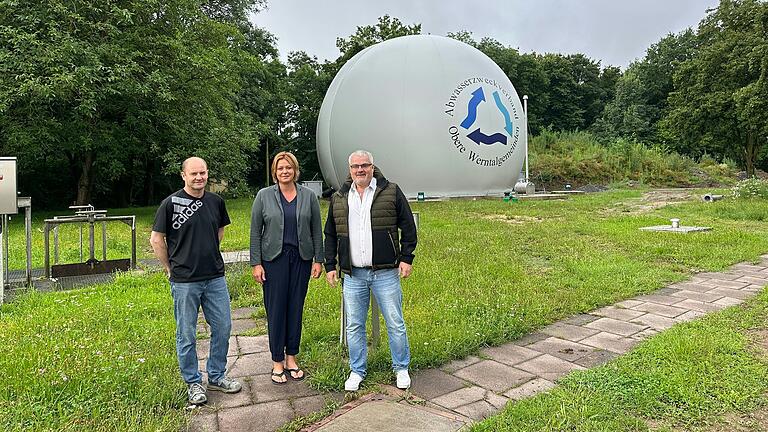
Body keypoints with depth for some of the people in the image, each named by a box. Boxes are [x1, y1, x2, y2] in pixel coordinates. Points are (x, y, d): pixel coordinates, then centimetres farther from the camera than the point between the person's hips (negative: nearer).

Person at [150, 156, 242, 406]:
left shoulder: (216, 201, 5)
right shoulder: (171, 203, -7)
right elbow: (156, 239, -2)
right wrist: (171, 268, 2)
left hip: (215, 278, 4)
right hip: (185, 282, -4)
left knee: (223, 327, 10)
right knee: (186, 335, 7)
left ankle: (216, 376, 28)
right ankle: (193, 383, 24)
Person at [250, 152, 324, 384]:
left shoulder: (308, 196, 5)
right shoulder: (264, 196, 1)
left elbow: (316, 230, 6)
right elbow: (255, 232, 1)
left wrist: (318, 260, 2)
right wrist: (256, 263, -4)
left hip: (301, 258, 2)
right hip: (274, 259, -1)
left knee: (296, 308, 7)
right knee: (275, 308, 1)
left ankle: (291, 358, 22)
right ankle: (277, 361, 15)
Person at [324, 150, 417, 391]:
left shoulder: (391, 192, 0)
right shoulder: (338, 199, 9)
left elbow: (408, 227, 2)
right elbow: (331, 235, 15)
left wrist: (406, 258, -4)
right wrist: (330, 266, 10)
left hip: (385, 273, -2)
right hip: (352, 275, 3)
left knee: (395, 324, 6)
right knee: (354, 326, 10)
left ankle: (401, 368, 25)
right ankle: (357, 371, 26)